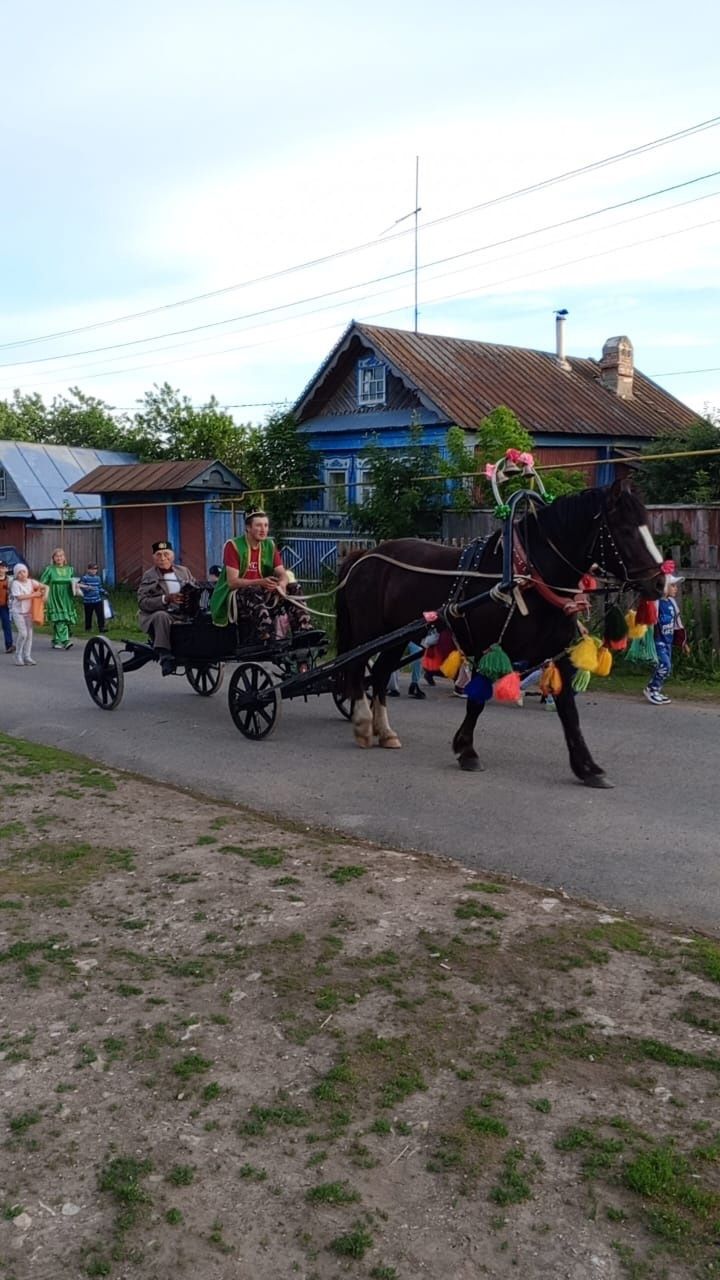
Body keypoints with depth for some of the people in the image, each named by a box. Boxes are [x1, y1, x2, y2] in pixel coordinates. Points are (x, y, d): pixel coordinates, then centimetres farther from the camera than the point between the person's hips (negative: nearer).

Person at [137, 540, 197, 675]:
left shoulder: (184, 571, 20)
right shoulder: (148, 577, 8)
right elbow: (142, 602, -6)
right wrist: (166, 599, -22)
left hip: (183, 614, 3)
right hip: (157, 615, -3)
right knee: (161, 616, -39)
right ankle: (165, 657, -40)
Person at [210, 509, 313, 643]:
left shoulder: (270, 546, 8)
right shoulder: (233, 546, -9)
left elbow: (282, 573, 1)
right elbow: (232, 582, -17)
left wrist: (282, 584, -25)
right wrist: (260, 582, -32)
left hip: (263, 592, 5)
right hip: (236, 595, -5)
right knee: (254, 594, -38)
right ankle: (268, 642, -53)